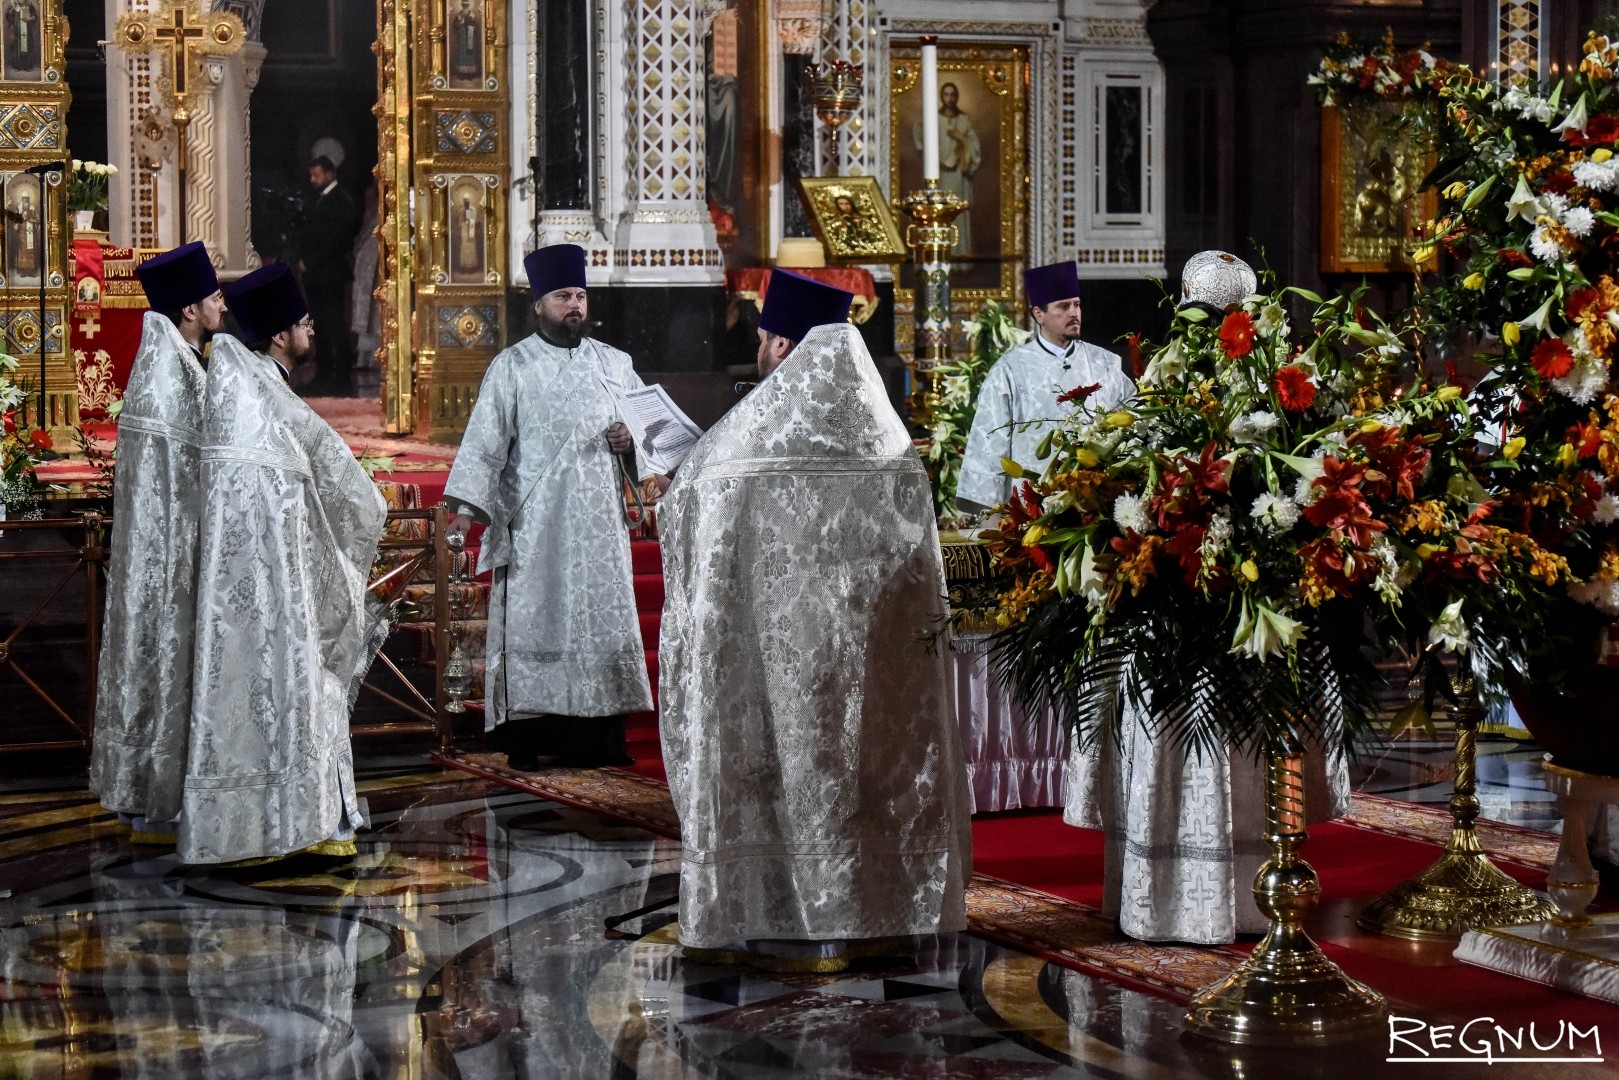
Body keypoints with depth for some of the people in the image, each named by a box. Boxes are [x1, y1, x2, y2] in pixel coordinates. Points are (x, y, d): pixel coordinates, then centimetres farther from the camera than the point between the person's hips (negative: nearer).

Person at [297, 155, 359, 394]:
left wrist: (309, 263, -14)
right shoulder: (320, 200, 20)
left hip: (329, 273, -9)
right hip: (314, 275, 9)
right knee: (320, 326, 10)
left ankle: (341, 377, -7)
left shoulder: (340, 201, -9)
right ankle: (323, 375, 13)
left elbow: (334, 239, -16)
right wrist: (303, 261, 4)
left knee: (334, 324, -8)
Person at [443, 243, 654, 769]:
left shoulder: (615, 364, 13)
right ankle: (527, 740, -3)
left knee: (604, 621, 2)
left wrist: (630, 440, -5)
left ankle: (599, 736, 6)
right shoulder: (511, 367, 2)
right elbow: (485, 439, -4)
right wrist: (467, 508, -15)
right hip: (535, 523, -3)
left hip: (599, 522, 3)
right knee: (534, 621, -5)